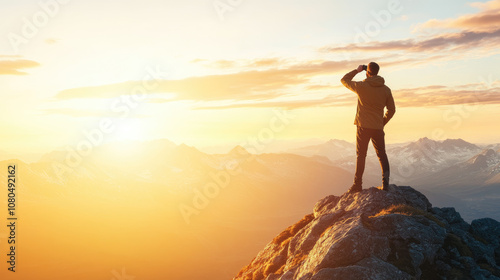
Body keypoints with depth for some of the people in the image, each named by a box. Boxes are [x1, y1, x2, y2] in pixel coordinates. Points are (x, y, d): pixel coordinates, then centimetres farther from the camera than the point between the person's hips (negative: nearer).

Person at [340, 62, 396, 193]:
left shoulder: (361, 86, -8)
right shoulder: (386, 89, 2)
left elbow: (344, 80, 7)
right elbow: (392, 110, 8)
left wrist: (357, 70, 15)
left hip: (363, 127, -2)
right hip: (378, 128, 2)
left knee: (361, 156, 4)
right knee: (382, 155, 11)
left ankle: (358, 184, 6)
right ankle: (385, 181, 0)